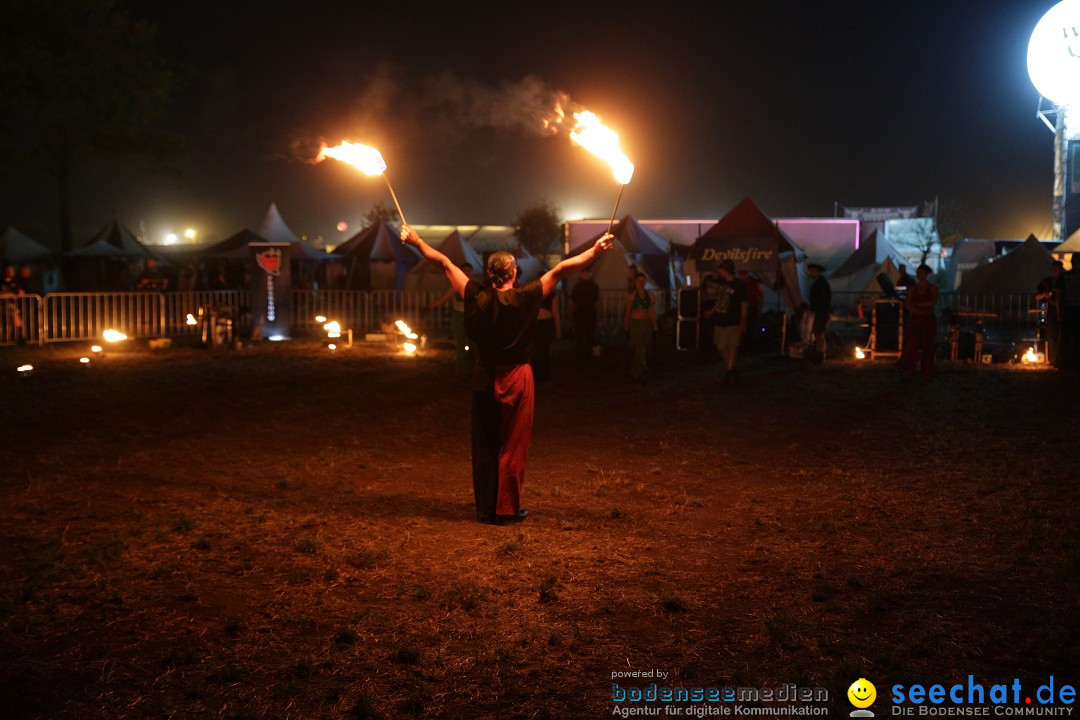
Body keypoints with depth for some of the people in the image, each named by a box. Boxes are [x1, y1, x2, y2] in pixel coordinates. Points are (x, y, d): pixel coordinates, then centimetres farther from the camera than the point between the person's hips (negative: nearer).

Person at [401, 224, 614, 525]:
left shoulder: (477, 298, -5)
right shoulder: (524, 298, -13)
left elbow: (444, 263, 3)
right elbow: (560, 269, -10)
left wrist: (416, 241, 12)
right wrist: (595, 250, -7)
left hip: (484, 379, 3)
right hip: (516, 379, -3)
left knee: (484, 446, 11)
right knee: (513, 446, 5)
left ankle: (485, 508, 18)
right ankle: (507, 508, 9)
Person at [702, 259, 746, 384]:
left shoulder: (738, 285, -12)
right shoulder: (720, 282, 6)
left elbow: (743, 305, -10)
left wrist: (743, 323, -14)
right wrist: (711, 311, 18)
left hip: (733, 322, -7)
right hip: (720, 321, 7)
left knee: (732, 347, -4)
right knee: (721, 347, 10)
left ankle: (728, 374, 1)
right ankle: (731, 368, 26)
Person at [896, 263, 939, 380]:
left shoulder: (933, 288, 3)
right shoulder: (912, 288, 7)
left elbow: (933, 302, -12)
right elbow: (907, 304, -3)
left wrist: (917, 304, -9)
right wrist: (918, 311, -15)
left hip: (928, 320, -1)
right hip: (914, 319, 1)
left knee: (928, 346, 2)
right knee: (913, 343, -14)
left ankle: (928, 373, 10)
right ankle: (908, 370, -12)